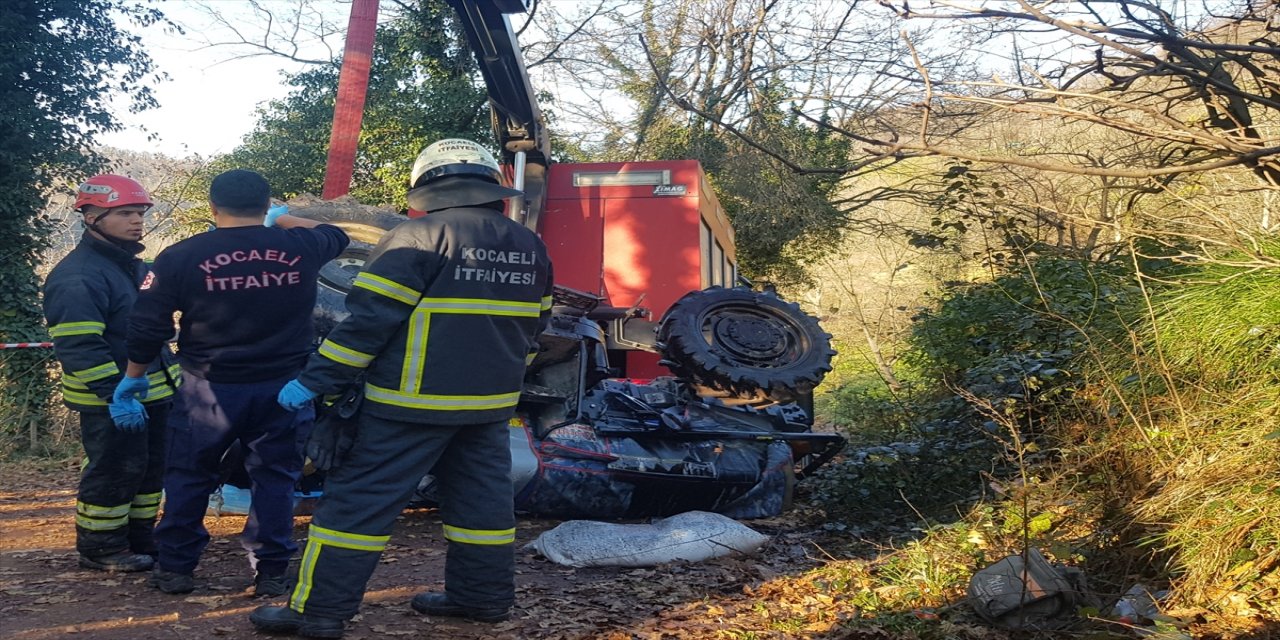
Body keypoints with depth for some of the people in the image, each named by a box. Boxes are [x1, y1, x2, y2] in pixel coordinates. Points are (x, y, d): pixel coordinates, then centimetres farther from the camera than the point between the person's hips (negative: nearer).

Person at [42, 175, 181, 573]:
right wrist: (116, 394, -28)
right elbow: (78, 347, -25)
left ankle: (140, 538, 29)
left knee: (150, 469, 16)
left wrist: (171, 379, 20)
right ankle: (100, 549, 13)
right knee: (113, 472, -2)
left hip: (152, 393, 10)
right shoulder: (77, 277, -18)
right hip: (110, 402, -9)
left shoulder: (134, 267, 15)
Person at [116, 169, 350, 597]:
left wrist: (133, 376, 14)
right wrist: (282, 219, 34)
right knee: (274, 478, 11)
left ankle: (175, 568, 22)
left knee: (188, 477, 15)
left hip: (210, 388, 0)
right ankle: (270, 573, 12)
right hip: (283, 387, 1)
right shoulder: (298, 248, -3)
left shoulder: (181, 257, -7)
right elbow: (335, 236, 21)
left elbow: (147, 326, -2)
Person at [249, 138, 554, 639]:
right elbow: (531, 327, 17)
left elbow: (368, 320, -15)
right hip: (491, 405, 7)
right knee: (481, 497, 16)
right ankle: (485, 596, 24)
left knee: (361, 499, -1)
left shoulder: (418, 237, -12)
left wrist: (315, 381, -10)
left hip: (413, 402, -6)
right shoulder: (530, 248, 9)